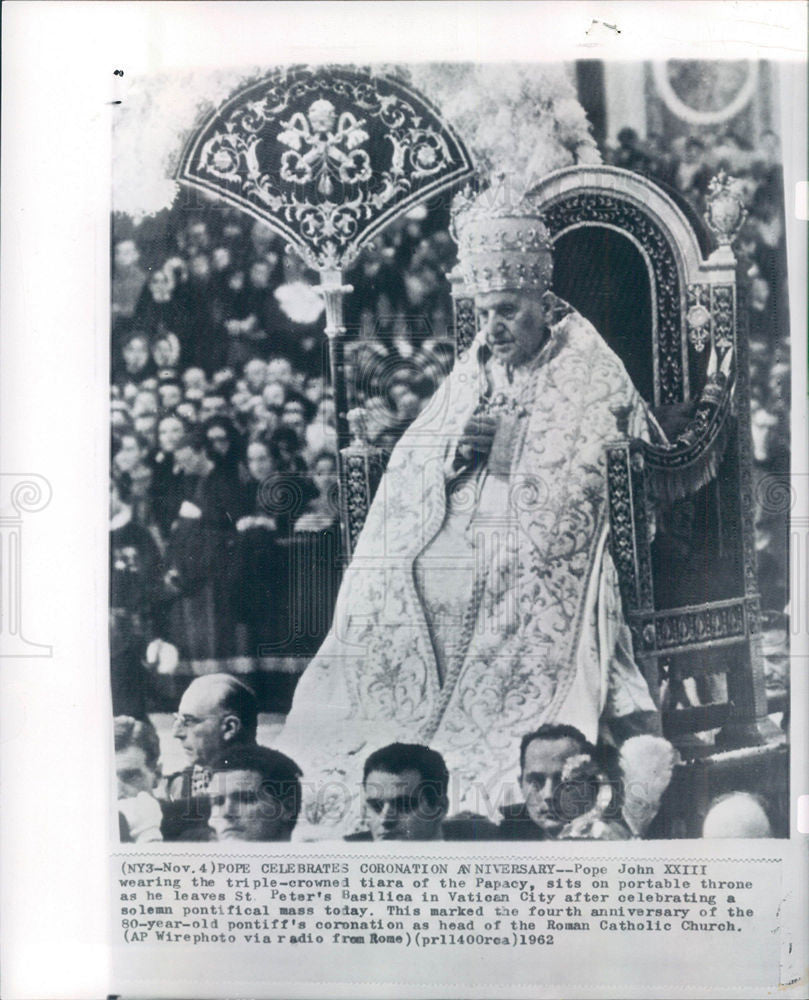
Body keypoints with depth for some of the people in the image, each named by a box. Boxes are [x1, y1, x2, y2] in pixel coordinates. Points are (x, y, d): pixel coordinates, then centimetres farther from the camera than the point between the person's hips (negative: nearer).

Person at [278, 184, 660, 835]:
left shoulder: (594, 379, 4)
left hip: (543, 588, -4)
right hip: (449, 579, 4)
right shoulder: (469, 379, 18)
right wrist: (454, 452, -7)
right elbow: (405, 480, 14)